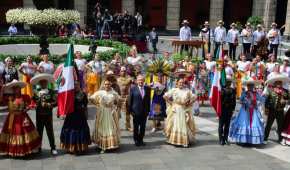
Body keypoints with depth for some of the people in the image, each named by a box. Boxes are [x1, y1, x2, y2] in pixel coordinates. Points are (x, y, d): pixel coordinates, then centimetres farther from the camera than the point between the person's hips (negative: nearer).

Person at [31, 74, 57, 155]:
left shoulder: (51, 92, -2)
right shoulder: (36, 92, 3)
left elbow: (55, 102, -6)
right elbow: (33, 101, -2)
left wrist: (49, 104, -20)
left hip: (48, 115, -2)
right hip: (39, 115, 2)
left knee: (50, 131, 2)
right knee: (39, 131, 9)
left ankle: (53, 148, 9)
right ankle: (38, 147, 21)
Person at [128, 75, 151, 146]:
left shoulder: (147, 89, 3)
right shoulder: (133, 88, -4)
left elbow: (148, 100, 6)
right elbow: (130, 100, -2)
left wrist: (148, 110, 3)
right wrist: (130, 110, -4)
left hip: (144, 111, 2)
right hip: (136, 111, -2)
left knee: (143, 127, 10)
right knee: (136, 127, 9)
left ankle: (141, 140, 24)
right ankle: (136, 140, 22)